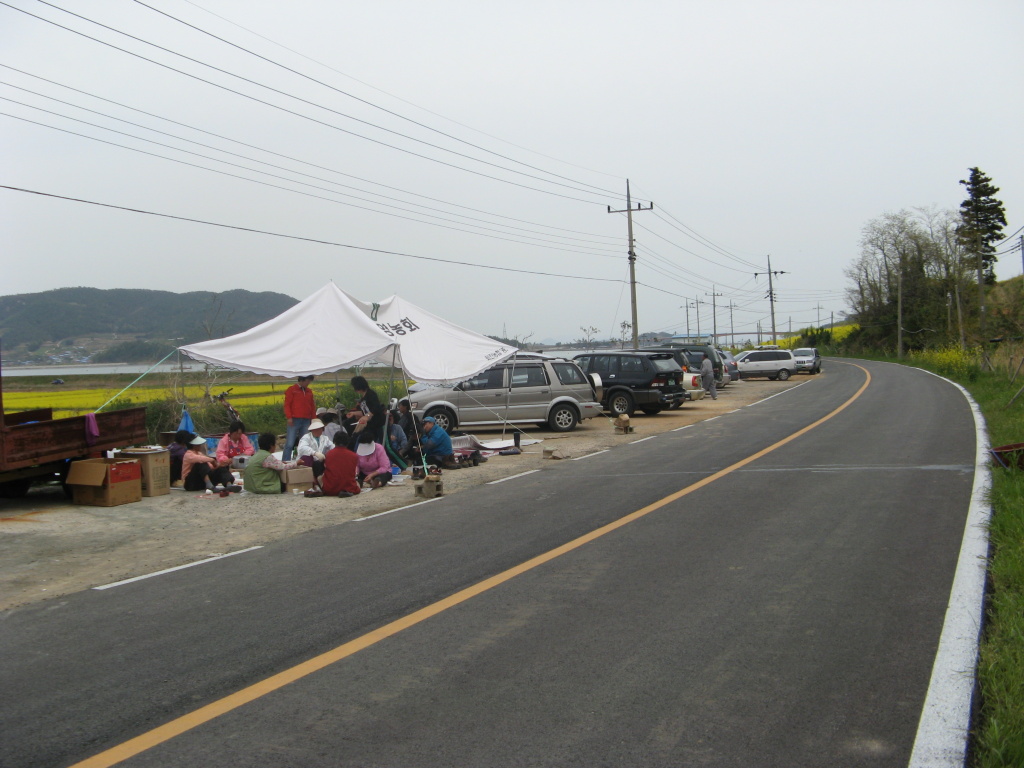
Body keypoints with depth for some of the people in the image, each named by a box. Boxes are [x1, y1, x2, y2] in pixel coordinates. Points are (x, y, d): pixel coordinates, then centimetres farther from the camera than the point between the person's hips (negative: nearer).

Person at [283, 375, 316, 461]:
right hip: (294, 420, -5)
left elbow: (312, 406, 21)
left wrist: (314, 419, 14)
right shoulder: (291, 390, 1)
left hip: (306, 421, 5)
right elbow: (287, 404, -4)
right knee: (290, 443, -7)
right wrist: (289, 417, -13)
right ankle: (285, 462, -5)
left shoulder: (309, 391, 17)